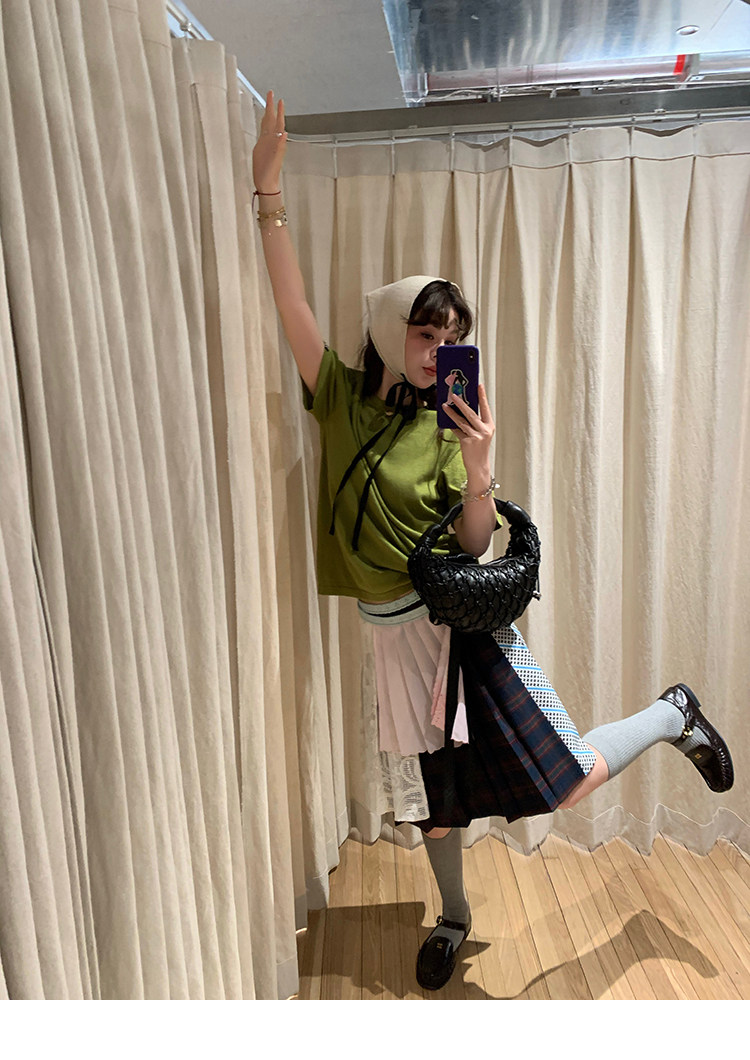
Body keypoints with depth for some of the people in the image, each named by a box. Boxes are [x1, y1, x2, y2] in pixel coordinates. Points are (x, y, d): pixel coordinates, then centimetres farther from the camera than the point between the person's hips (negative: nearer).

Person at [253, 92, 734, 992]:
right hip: (394, 631, 3)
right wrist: (268, 190, -12)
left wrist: (479, 473, -26)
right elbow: (292, 303, -8)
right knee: (429, 786, 17)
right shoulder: (340, 399, 0)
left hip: (459, 618, -3)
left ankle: (674, 715, 23)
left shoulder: (445, 430, -7)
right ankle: (453, 914, 43)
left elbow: (474, 546, -9)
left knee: (565, 778, -4)